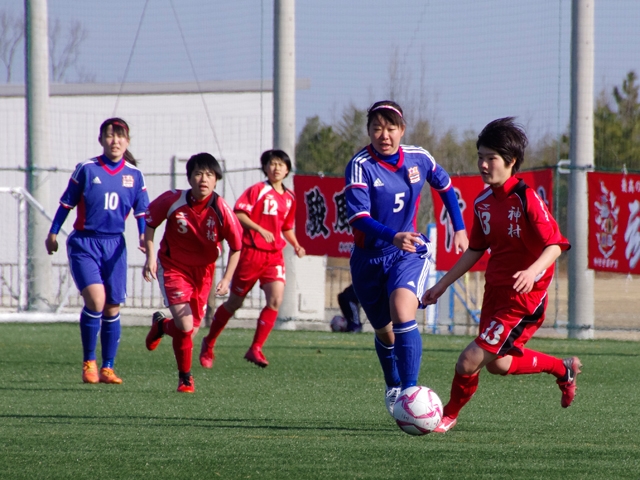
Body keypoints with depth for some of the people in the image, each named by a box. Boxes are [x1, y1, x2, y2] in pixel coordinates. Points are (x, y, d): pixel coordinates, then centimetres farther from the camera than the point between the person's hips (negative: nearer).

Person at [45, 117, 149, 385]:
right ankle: (88, 362, -5)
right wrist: (53, 233, 6)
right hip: (84, 243, -3)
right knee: (95, 300, -20)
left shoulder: (134, 175, 5)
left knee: (112, 308, 4)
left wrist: (144, 237, -6)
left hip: (115, 245, 3)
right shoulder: (86, 170, -3)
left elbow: (142, 212, 10)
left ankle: (107, 368, 15)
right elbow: (67, 203, 5)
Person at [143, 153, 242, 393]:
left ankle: (161, 325, 43)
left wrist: (226, 279, -14)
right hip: (173, 267, -2)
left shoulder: (221, 210, -20)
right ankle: (185, 377, 6)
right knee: (185, 326, -17)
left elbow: (236, 246, -8)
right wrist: (150, 256, -9)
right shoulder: (173, 200, -20)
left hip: (203, 271, 2)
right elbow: (150, 221, -2)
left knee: (191, 331, 8)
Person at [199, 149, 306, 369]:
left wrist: (296, 245, 6)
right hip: (251, 252, -5)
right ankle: (209, 344, 25)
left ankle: (255, 349, -8)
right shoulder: (258, 190, -7)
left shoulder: (289, 198, 11)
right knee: (235, 301, 6)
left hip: (274, 255, 5)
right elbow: (239, 214, -16)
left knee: (276, 299, -15)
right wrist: (260, 230, -26)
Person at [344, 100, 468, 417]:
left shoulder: (418, 159, -7)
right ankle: (393, 387, 44)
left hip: (409, 254, 0)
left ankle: (410, 390, -30)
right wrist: (393, 236, -46)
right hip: (369, 257, 0)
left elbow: (445, 186, 15)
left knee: (402, 314, -27)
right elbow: (357, 216, -31)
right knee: (383, 332, 15)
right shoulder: (360, 166, -18)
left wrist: (459, 229, 15)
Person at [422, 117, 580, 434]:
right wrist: (442, 284, 18)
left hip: (523, 299, -9)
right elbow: (475, 250, 17)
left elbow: (555, 245, -21)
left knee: (470, 360, -13)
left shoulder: (526, 199, -18)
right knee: (496, 364, 19)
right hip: (494, 294, 9)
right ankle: (563, 369, 39)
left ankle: (449, 415, 12)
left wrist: (533, 271, -39)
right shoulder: (483, 202, 6)